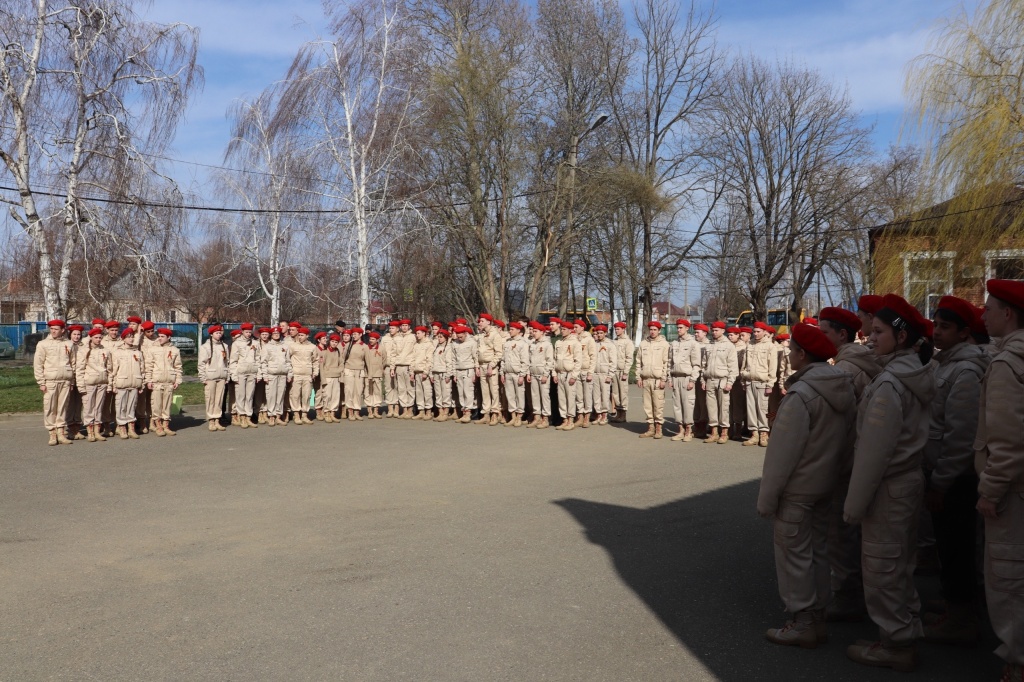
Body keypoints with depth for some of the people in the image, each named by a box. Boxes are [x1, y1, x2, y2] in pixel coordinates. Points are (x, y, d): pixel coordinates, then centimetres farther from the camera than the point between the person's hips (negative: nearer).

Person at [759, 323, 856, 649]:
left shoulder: (800, 395, -23)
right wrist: (830, 471, 17)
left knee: (794, 554, 3)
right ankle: (817, 617, 27)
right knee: (818, 550, 17)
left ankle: (803, 624, 11)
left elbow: (783, 452, -21)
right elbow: (846, 437, 9)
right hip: (826, 484, 8)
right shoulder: (845, 388, 2)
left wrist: (767, 496, -14)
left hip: (797, 489, -8)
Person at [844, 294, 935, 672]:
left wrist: (854, 503, -15)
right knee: (899, 564, 18)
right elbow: (911, 435, 10)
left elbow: (874, 450, -21)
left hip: (888, 486, -9)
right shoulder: (917, 375, 7)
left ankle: (895, 643, 13)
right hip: (910, 480, 9)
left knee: (881, 566, 3)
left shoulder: (889, 383, -21)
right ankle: (906, 633, 29)